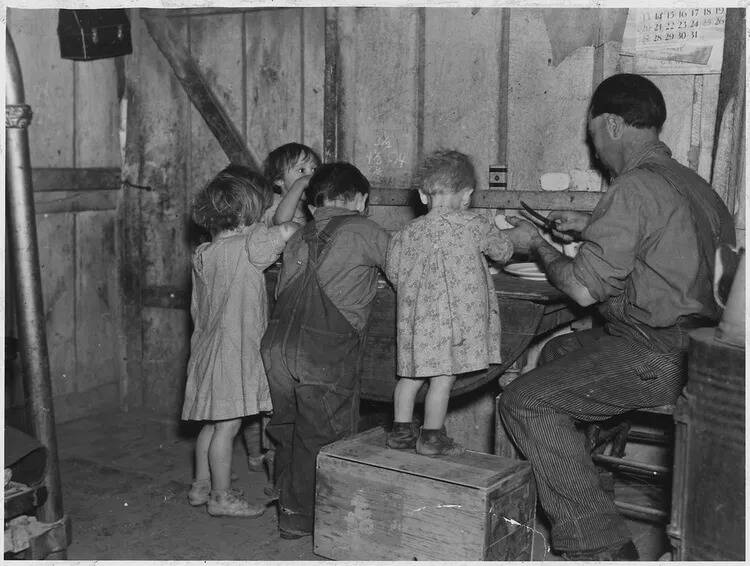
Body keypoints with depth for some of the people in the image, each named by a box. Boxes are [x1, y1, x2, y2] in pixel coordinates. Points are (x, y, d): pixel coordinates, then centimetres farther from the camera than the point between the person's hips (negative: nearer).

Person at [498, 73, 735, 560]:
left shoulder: (635, 188, -18)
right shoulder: (690, 181, 12)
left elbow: (583, 289, -18)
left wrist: (538, 244, 0)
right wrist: (592, 228, 25)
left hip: (657, 355, -10)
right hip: (699, 341, 10)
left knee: (525, 403, -12)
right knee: (558, 351, 26)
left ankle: (601, 546, -11)